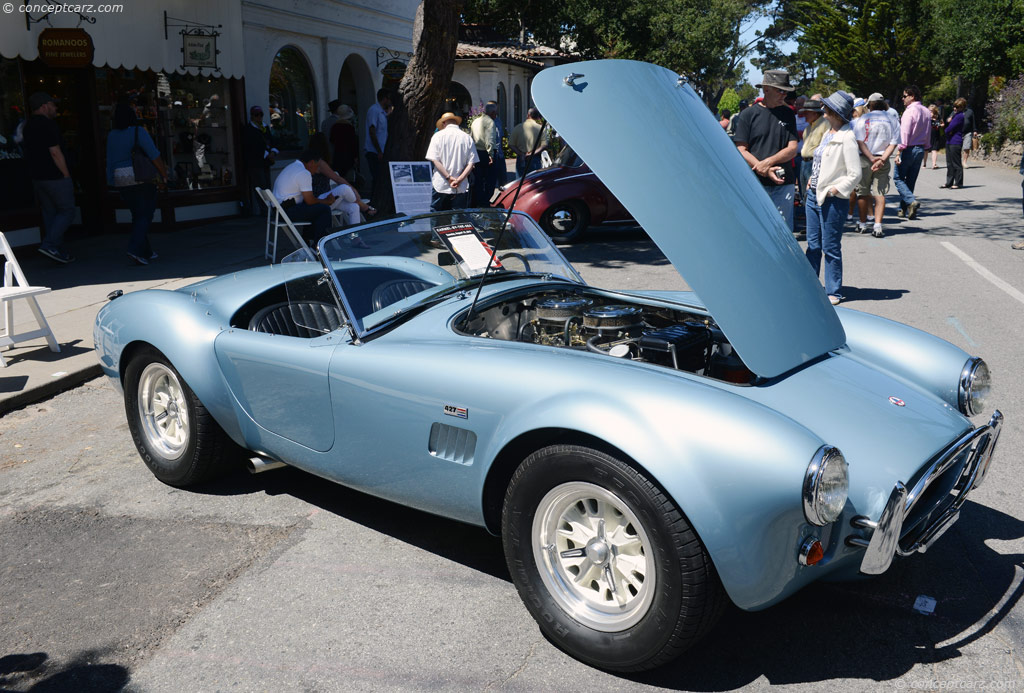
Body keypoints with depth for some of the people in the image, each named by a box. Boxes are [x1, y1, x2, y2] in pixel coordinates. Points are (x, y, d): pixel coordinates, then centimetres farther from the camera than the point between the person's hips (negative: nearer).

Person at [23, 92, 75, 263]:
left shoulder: (28, 126, 14)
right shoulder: (48, 125, -14)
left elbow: (28, 153, 17)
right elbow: (55, 153, -19)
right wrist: (66, 175, -14)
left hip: (37, 177, 9)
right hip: (55, 177, -9)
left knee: (49, 214, 11)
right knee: (67, 212, -2)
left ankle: (59, 252, 12)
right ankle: (49, 245, -13)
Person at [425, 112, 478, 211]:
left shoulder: (438, 136, 0)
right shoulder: (467, 138, 5)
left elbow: (434, 160, -8)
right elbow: (471, 163, -2)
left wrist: (449, 177, -11)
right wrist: (459, 180, -9)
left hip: (440, 186, -1)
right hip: (461, 188, 2)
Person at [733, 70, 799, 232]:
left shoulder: (788, 114, 10)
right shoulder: (748, 114, 1)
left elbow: (792, 149, 4)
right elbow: (741, 150, -4)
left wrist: (769, 162, -13)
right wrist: (765, 170, -14)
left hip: (783, 183, 2)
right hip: (755, 184, -2)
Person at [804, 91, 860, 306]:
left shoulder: (846, 138, -15)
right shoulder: (828, 133, 11)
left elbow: (855, 173, -17)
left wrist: (835, 189, -16)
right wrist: (812, 179, 11)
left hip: (831, 199, -8)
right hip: (814, 194, 8)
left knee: (831, 248, 1)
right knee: (813, 245, 14)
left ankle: (833, 292, 12)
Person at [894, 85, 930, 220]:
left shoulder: (910, 111, -14)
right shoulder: (927, 112, 12)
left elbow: (904, 133, -19)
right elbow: (928, 134, 16)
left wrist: (899, 151, -19)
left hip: (909, 149, -8)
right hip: (920, 149, 8)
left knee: (898, 177, -1)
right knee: (911, 180, 12)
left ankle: (911, 201, -19)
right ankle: (904, 209, 16)